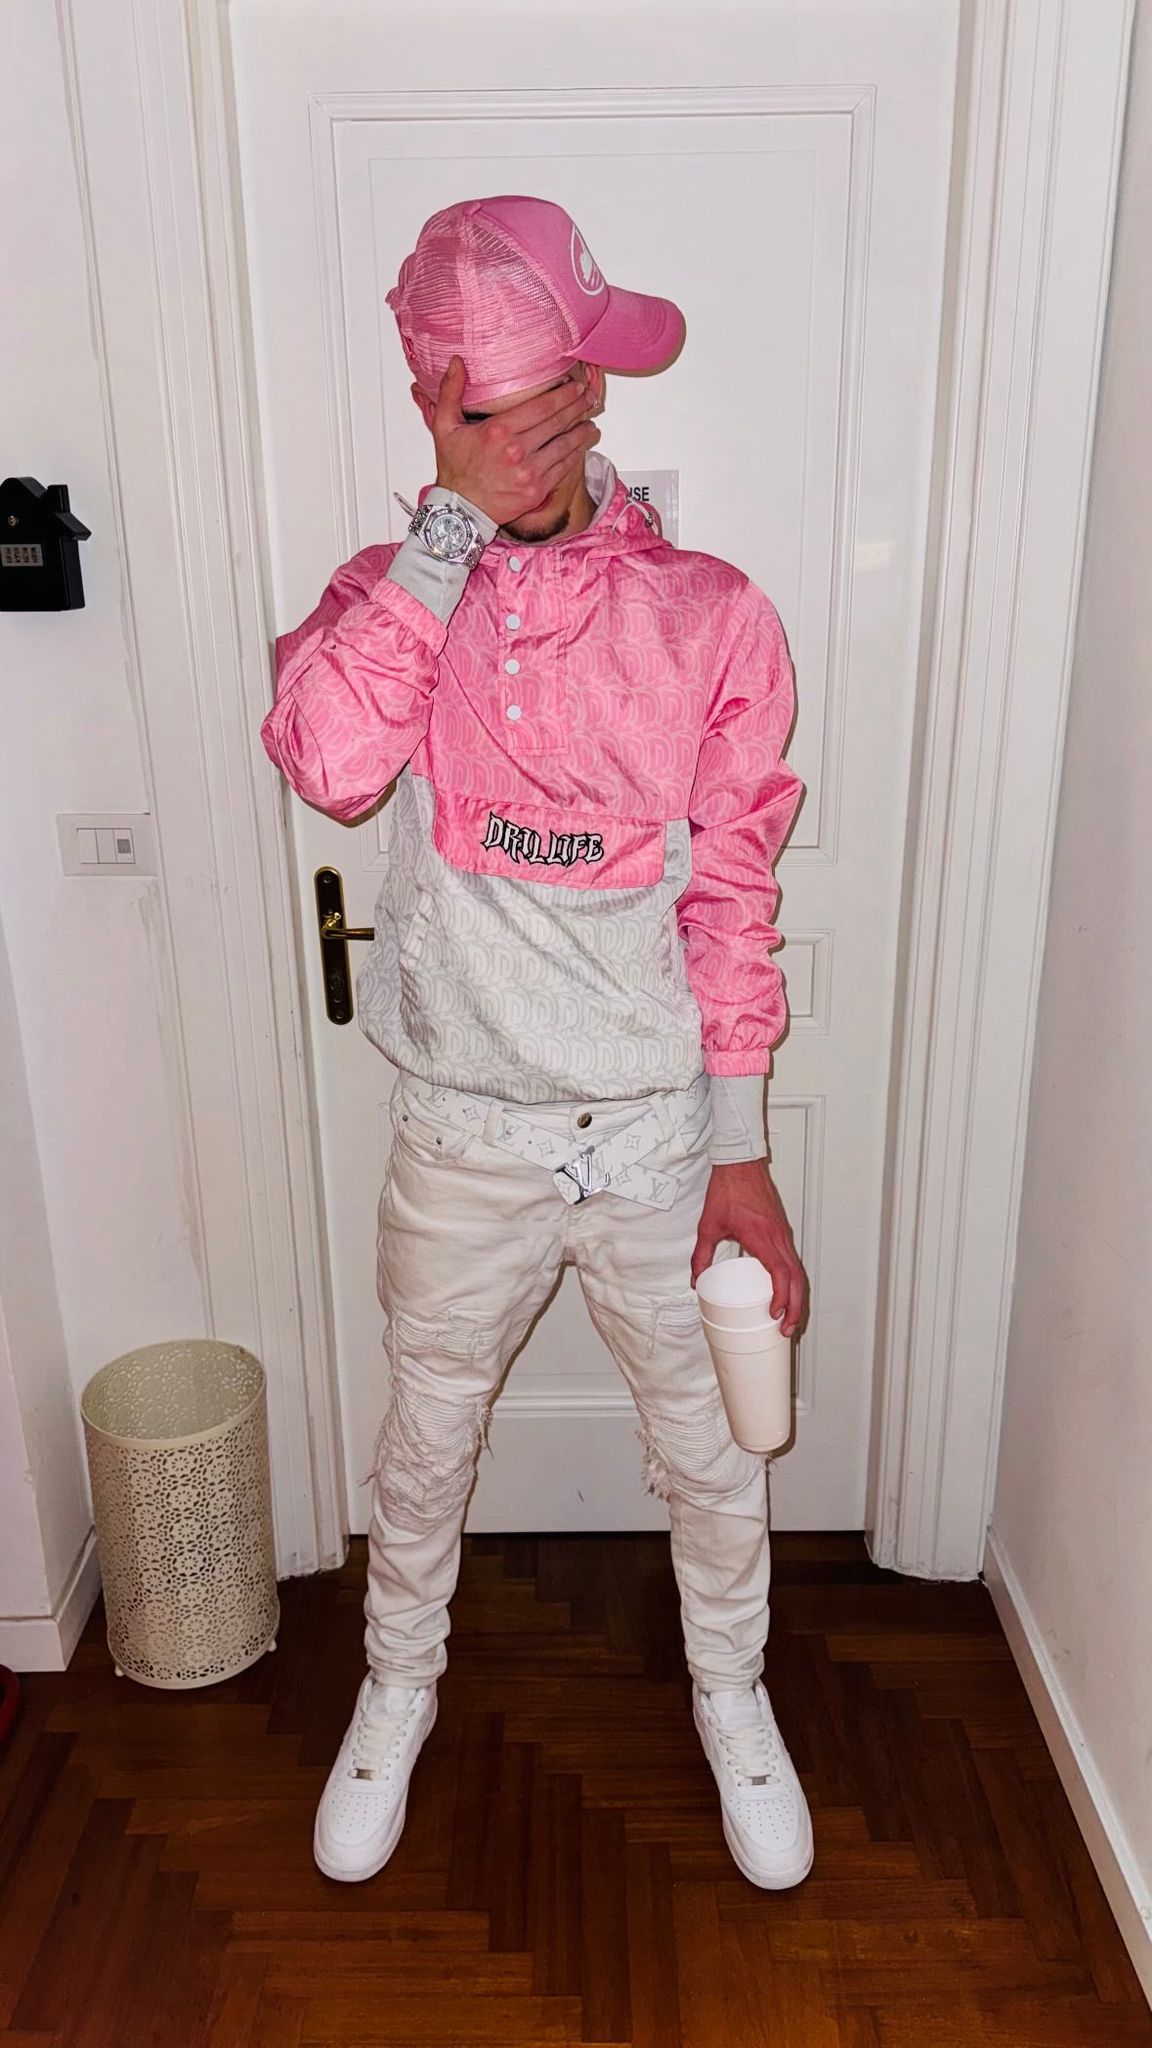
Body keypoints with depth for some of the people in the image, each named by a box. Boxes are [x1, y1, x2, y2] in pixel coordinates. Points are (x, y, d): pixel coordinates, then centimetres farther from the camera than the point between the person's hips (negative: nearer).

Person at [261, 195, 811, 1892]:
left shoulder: (709, 617, -6)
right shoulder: (392, 592, -3)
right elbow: (324, 760, -26)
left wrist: (741, 1152, -6)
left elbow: (734, 904, -5)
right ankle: (399, 1688, 51)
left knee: (711, 1452, 18)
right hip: (464, 1141, 1)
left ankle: (732, 1694, 49)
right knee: (426, 1445, 21)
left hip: (659, 1138, 0)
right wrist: (451, 529, -25)